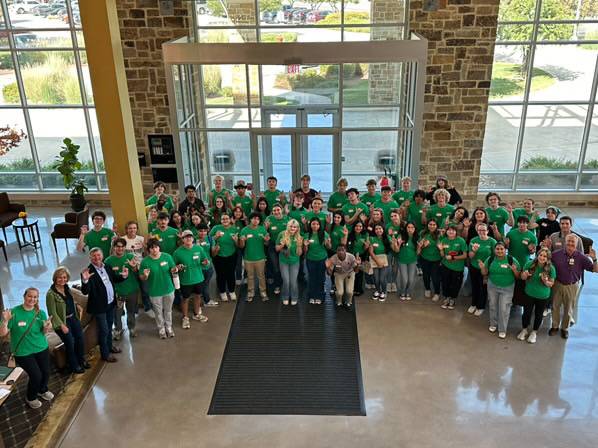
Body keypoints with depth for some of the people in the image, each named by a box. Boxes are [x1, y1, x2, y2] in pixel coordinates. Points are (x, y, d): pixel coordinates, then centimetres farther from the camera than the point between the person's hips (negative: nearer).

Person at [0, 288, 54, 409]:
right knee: (36, 376, -5)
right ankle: (31, 398, 26)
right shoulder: (14, 312, -15)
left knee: (46, 372, 9)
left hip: (41, 349, 4)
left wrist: (47, 328, -19)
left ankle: (43, 390, 44)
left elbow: (43, 332, 4)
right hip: (23, 352, -4)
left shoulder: (40, 313, -4)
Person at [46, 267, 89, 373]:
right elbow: (52, 313, -18)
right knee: (70, 344, 2)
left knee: (80, 340, 13)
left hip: (74, 318, 7)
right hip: (62, 322, -7)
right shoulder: (51, 293, -20)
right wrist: (62, 325, -18)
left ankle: (81, 361, 36)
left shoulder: (67, 288, 3)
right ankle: (74, 366, 22)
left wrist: (76, 306, 8)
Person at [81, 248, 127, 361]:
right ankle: (105, 354, 22)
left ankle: (109, 346, 44)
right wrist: (85, 280, -45)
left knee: (109, 326, 24)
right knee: (104, 330, 5)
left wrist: (123, 275, -7)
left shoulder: (106, 266, -1)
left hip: (110, 303, 7)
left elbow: (114, 279, 14)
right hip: (99, 306, -7)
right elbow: (85, 292, -26)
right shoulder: (89, 271, -21)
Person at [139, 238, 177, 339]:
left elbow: (172, 269, 1)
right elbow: (141, 278, -7)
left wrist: (174, 270, -22)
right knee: (158, 312, 15)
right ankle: (161, 329, 36)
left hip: (168, 289, 2)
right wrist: (145, 275, -29)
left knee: (168, 310, 20)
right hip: (155, 292, -1)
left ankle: (169, 327, 40)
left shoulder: (167, 256, -11)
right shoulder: (145, 261, -14)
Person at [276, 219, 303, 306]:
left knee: (293, 281, 3)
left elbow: (300, 253, 1)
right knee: (286, 281, 0)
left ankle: (294, 298, 23)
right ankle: (285, 297, 23)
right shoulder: (282, 234, -10)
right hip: (284, 261, -1)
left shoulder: (299, 237, -3)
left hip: (295, 262, 1)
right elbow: (277, 249, -2)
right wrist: (282, 245, -21)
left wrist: (300, 245, -15)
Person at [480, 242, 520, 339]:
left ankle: (502, 330, 18)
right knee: (492, 306, 17)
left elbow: (518, 276, -8)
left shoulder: (512, 260, -13)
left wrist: (515, 270, -29)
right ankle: (493, 324, 39)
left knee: (504, 309, 2)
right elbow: (485, 273, 2)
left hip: (507, 288, -3)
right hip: (492, 287, 3)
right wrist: (482, 268, -18)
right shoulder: (490, 259, -6)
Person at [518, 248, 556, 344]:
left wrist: (546, 281, -28)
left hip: (543, 296, 0)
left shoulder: (551, 268, -16)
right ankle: (524, 330, 40)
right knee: (526, 312, 14)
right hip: (529, 294, 0)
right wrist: (525, 275, -25)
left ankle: (534, 332, 40)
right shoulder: (530, 264, -15)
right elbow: (522, 278, -2)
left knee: (539, 315, 17)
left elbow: (551, 284, -6)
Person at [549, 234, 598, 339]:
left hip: (572, 286, -1)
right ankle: (555, 326, 34)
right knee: (555, 306, 14)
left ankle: (565, 328, 34)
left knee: (568, 309, 14)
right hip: (557, 284, 1)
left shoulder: (581, 257, -13)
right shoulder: (556, 254, -10)